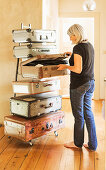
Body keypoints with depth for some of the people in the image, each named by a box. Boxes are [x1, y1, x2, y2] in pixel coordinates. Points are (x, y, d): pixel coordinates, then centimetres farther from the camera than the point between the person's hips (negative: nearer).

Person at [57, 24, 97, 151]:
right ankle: (92, 144, 21)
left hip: (79, 85, -8)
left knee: (78, 115, 6)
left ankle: (78, 143, 23)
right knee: (88, 113, 14)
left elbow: (78, 69, -21)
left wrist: (65, 66, -6)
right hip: (90, 83, 8)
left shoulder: (78, 48, -16)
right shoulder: (90, 45, 9)